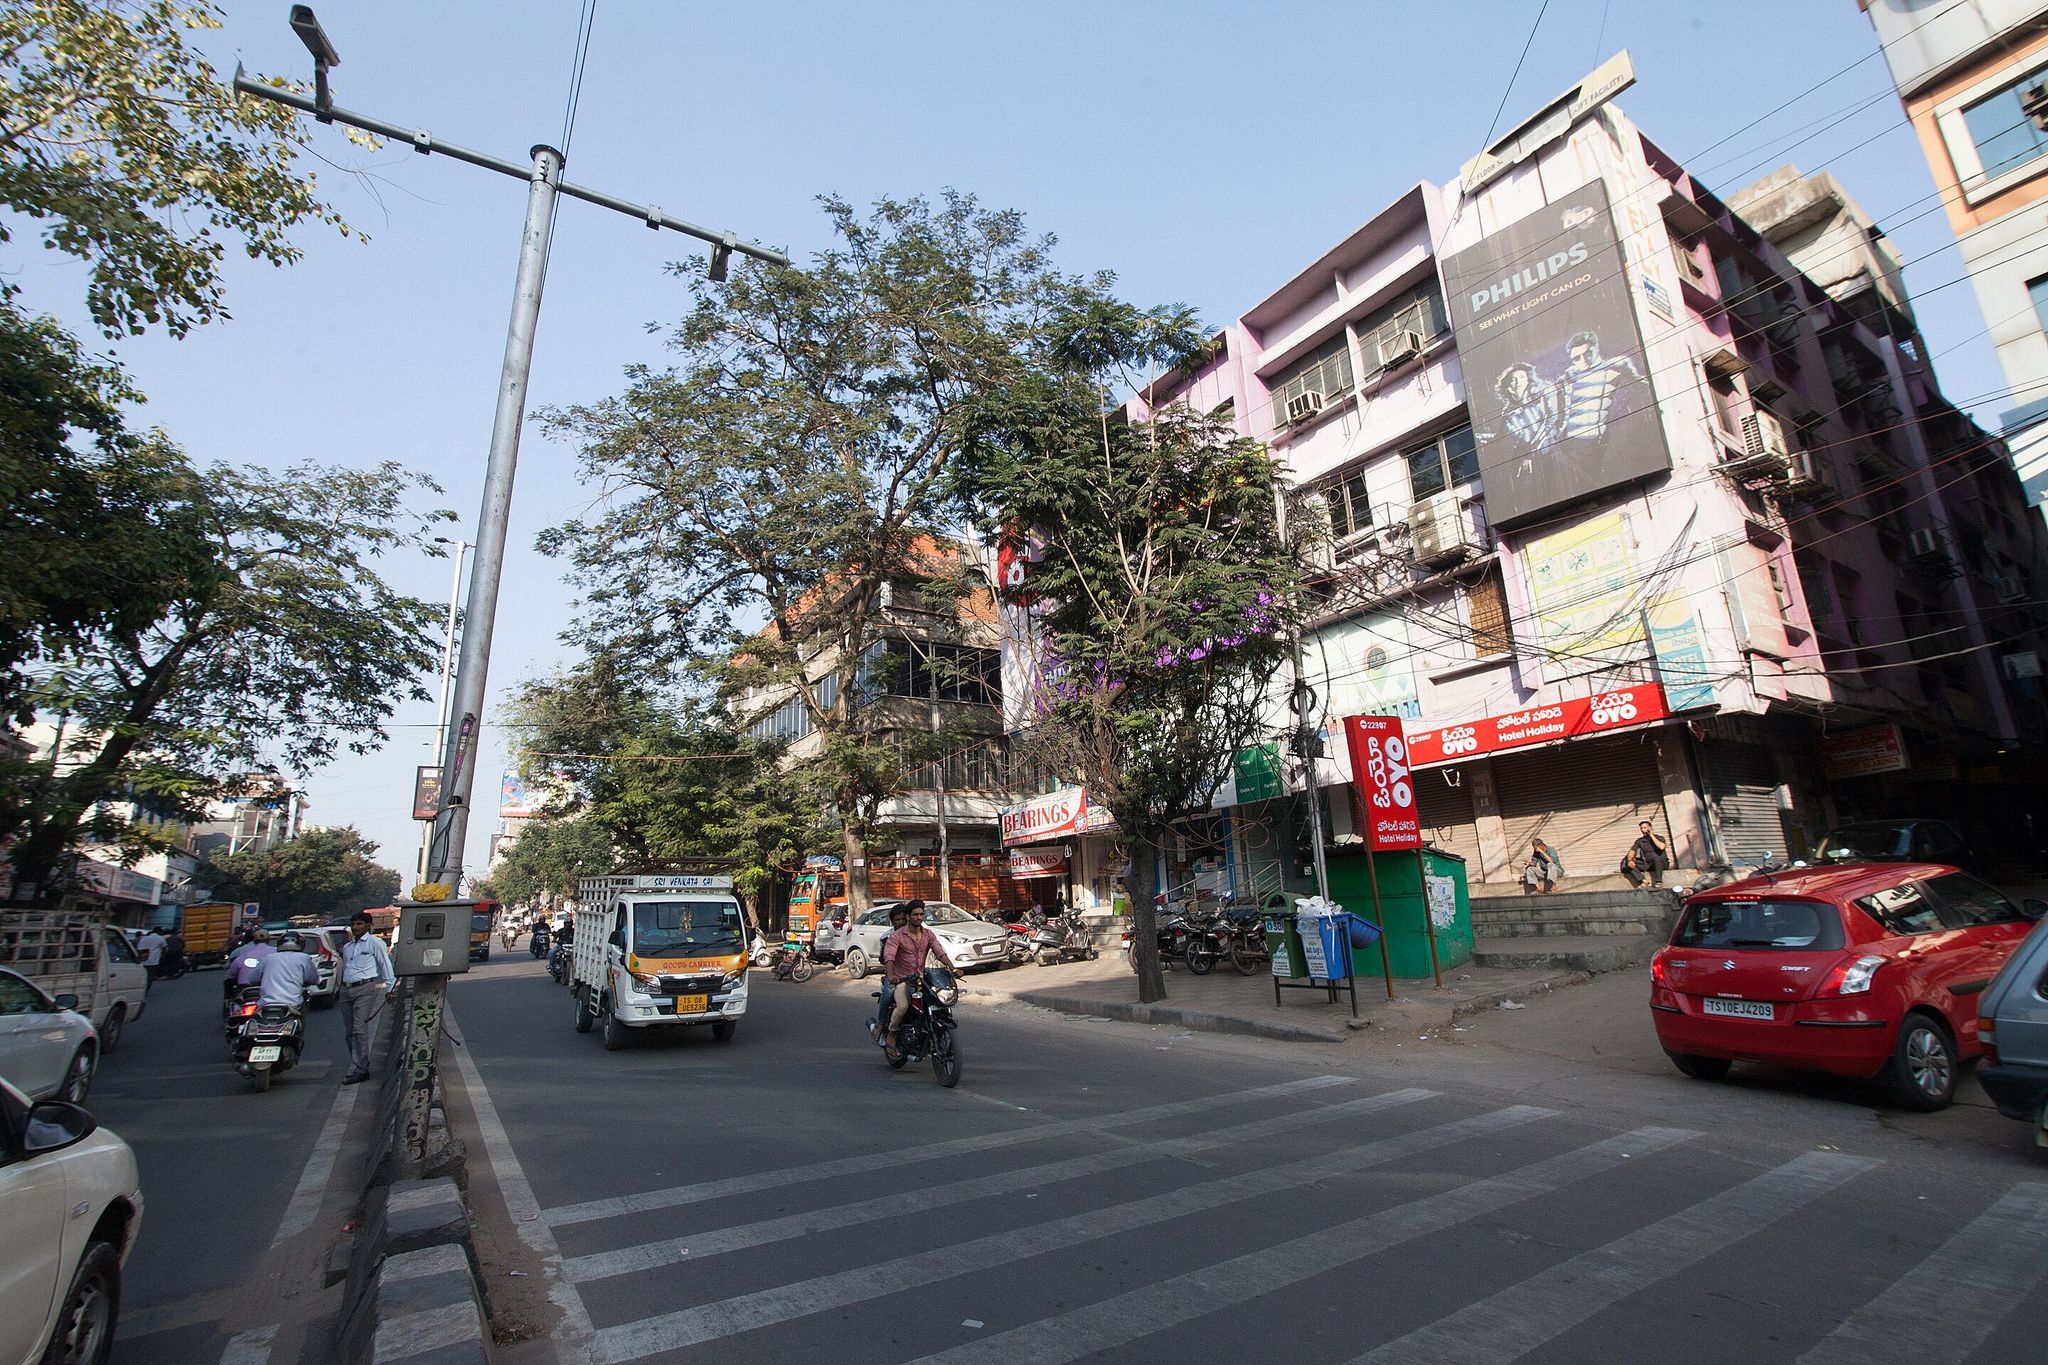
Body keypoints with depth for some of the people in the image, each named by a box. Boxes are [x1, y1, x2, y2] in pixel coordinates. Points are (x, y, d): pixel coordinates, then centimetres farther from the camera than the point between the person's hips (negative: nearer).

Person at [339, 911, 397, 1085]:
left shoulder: (375, 943, 1)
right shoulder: (346, 947, 21)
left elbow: (385, 965, -2)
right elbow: (344, 968, 25)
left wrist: (390, 987, -6)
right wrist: (343, 986, 18)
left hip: (365, 989, -7)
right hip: (346, 990, 7)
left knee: (359, 1029, -13)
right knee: (348, 1031, 7)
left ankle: (359, 1069, -12)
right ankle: (358, 1064, 17)